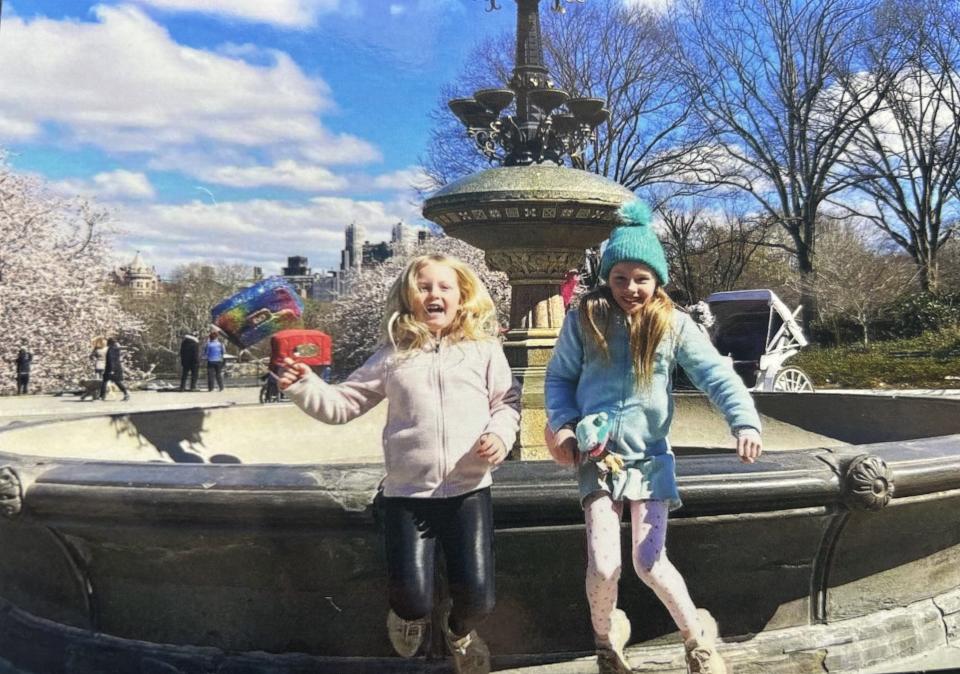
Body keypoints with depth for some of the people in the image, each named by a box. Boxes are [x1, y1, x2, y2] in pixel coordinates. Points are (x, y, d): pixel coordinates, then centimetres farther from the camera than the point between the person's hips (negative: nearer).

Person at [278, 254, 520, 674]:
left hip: (469, 489, 0)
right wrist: (303, 386, -7)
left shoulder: (483, 349, 6)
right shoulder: (393, 355, 7)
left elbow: (507, 399, 10)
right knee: (410, 598, -8)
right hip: (407, 492, 0)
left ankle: (459, 631, 34)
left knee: (476, 598, -6)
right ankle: (411, 616, 34)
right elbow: (343, 403, 9)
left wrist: (501, 434, -10)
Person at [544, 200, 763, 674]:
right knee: (602, 566, -5)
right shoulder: (584, 320, -3)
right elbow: (559, 377, 7)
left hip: (650, 456, 0)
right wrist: (564, 425, -9)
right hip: (597, 456, 0)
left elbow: (716, 374, -10)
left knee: (649, 562, -2)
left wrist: (745, 421, -26)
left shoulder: (672, 324, -4)